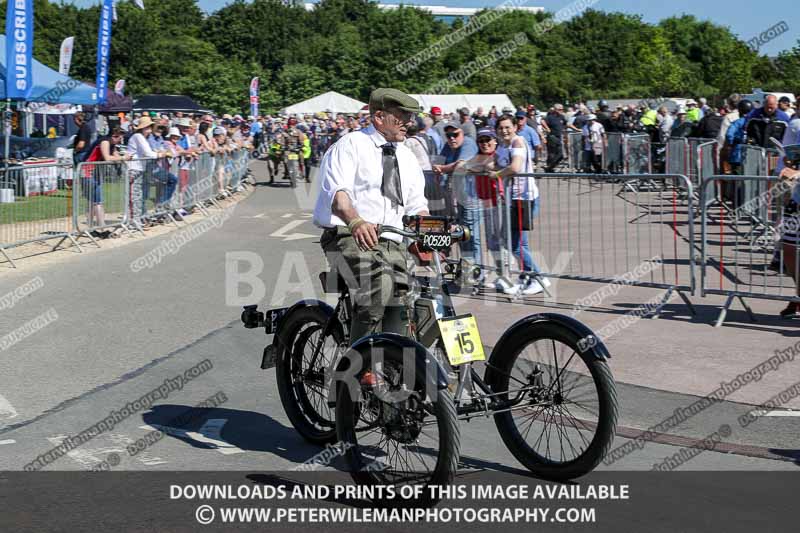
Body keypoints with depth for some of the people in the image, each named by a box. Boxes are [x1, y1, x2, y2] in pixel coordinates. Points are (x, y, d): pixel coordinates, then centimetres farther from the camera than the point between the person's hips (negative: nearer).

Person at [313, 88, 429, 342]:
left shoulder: (408, 158, 23)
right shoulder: (351, 145, 3)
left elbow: (417, 204, 18)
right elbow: (337, 190, -14)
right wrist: (356, 221, -35)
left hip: (391, 243, 6)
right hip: (348, 236, -6)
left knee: (401, 306, -15)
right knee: (377, 293, -32)